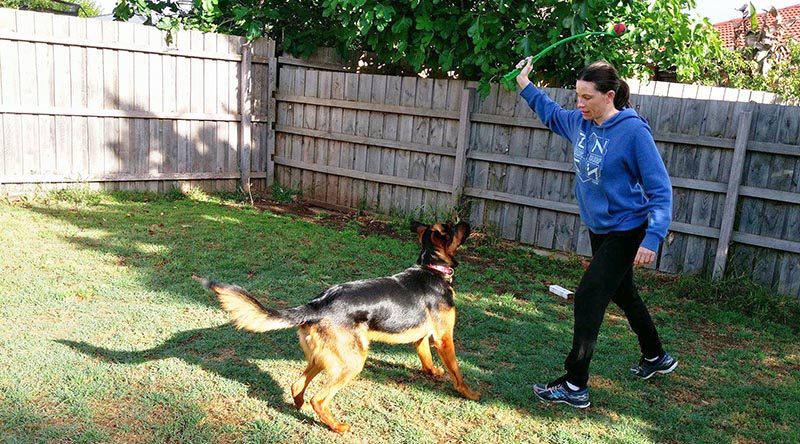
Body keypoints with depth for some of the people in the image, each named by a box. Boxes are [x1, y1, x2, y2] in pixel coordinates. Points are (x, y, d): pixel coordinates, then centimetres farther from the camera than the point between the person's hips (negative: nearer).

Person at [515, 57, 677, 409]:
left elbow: (660, 189, -23)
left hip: (626, 232, -8)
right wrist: (525, 86, 18)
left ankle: (575, 386, -1)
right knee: (623, 295, 22)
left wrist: (653, 238, -30)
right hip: (598, 229, 8)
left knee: (588, 298, -11)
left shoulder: (633, 131, -23)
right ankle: (656, 358, 44)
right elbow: (551, 113, 21)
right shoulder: (580, 123, -3)